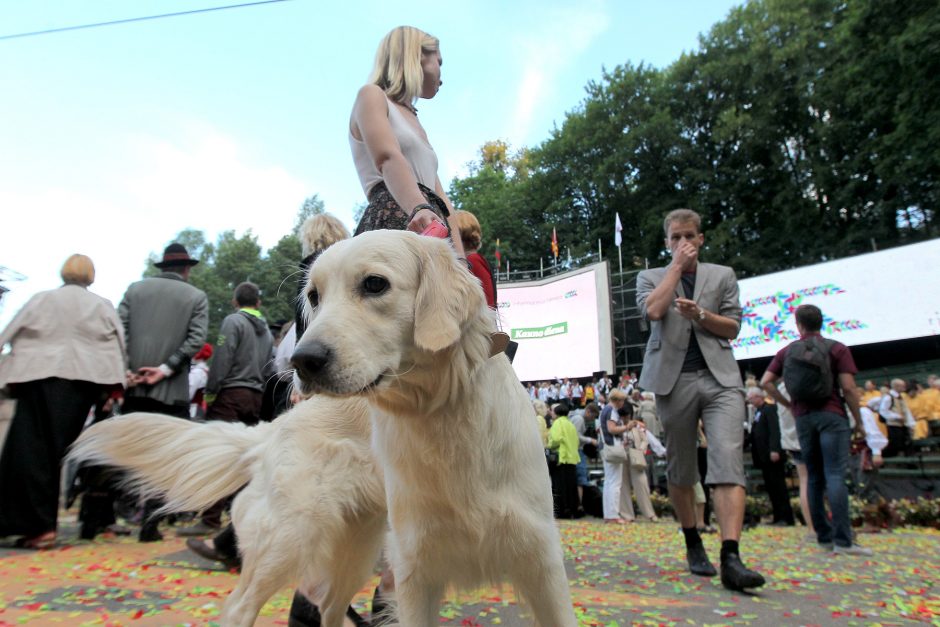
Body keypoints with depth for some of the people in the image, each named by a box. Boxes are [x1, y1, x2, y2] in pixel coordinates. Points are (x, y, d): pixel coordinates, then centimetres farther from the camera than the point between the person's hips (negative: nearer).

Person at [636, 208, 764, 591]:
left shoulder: (722, 275, 17)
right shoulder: (650, 277, 13)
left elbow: (733, 328, 10)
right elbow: (653, 311, -9)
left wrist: (699, 314, -8)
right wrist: (677, 265, -2)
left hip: (720, 377, 0)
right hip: (674, 379, 0)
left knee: (728, 462, -15)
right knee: (680, 469, 8)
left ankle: (731, 558, -18)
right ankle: (693, 545, 24)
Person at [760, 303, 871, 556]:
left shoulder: (787, 351, 11)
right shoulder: (836, 348, 2)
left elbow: (765, 382, 4)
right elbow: (848, 387, -6)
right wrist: (859, 420, 2)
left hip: (803, 417, 3)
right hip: (831, 414, -3)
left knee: (815, 478, 9)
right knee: (835, 476, -9)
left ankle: (824, 535, 12)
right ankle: (842, 540, -11)